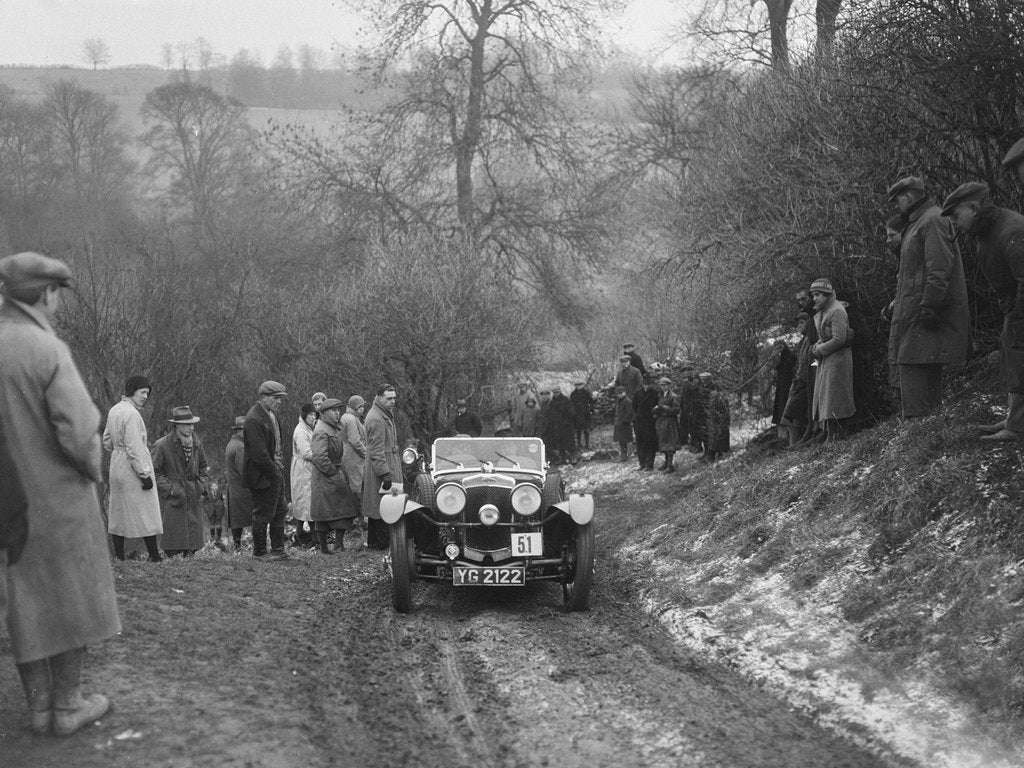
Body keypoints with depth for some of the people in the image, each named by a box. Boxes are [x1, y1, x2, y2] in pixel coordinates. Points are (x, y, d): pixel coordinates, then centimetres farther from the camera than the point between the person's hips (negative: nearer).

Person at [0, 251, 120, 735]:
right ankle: (67, 705, 16)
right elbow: (79, 433, -22)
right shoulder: (48, 351, -18)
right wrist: (93, 470, -3)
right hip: (58, 496, -5)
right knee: (72, 601, 9)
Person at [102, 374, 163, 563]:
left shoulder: (114, 410, 9)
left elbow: (107, 441, 18)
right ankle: (154, 556, 0)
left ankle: (119, 556, 12)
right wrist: (144, 474, -19)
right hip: (133, 468, -9)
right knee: (146, 512, -2)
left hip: (116, 465, 9)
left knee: (118, 512, 11)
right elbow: (134, 448, -22)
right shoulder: (132, 414, -18)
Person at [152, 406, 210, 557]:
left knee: (194, 533, 5)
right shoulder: (162, 445, -9)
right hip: (172, 499, -5)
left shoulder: (197, 443, 8)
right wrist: (170, 489, -12)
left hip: (194, 498, 5)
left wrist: (201, 485, 8)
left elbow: (204, 466, 23)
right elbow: (154, 472, -5)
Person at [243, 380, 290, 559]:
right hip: (263, 476, -10)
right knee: (262, 515, 1)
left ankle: (278, 549, 22)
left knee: (280, 510, 14)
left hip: (275, 472, 10)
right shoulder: (254, 420, -21)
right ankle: (259, 551, 14)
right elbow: (259, 454, -23)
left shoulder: (271, 414, 11)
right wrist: (275, 472, -16)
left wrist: (280, 462, 7)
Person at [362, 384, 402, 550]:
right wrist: (386, 474, -25)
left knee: (377, 510, 15)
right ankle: (383, 543, -3)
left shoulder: (385, 415, 17)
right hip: (382, 469, -11)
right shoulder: (376, 419, -18)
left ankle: (373, 542, 21)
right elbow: (377, 451, -22)